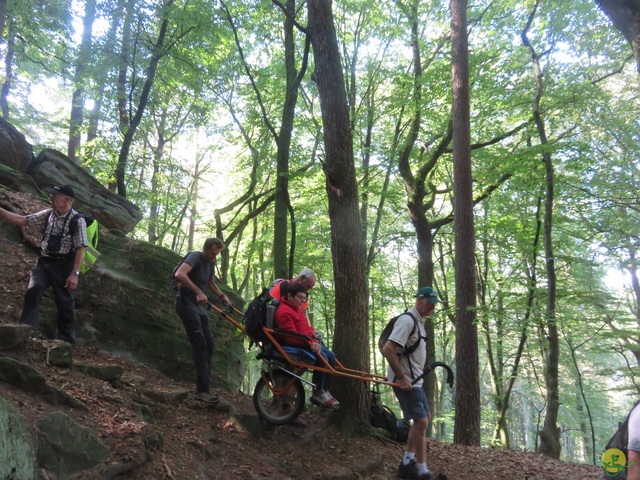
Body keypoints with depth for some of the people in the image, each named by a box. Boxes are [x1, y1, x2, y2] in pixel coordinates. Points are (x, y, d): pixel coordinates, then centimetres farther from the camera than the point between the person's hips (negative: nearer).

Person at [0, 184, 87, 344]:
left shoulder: (77, 221, -13)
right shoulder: (48, 214, 5)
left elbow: (80, 249, -16)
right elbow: (22, 220, 10)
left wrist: (75, 273, -20)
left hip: (63, 265, -5)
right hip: (44, 262, 5)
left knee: (65, 303, 4)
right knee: (33, 291, -14)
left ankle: (67, 341, 19)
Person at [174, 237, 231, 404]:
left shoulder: (211, 263, 10)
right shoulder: (195, 257, -15)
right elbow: (180, 274, -34)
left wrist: (223, 296, 9)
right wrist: (199, 292, -39)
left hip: (199, 305, 9)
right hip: (186, 302, -9)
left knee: (209, 344, 4)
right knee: (200, 344, -14)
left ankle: (204, 387, 11)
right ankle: (202, 390, -10)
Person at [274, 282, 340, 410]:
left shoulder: (296, 308, 16)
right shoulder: (285, 312, -18)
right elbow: (292, 337, -26)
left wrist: (312, 332, 5)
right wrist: (310, 343, -33)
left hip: (308, 343, 11)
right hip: (295, 346, -11)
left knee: (331, 356, 3)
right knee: (321, 357, -27)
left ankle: (325, 392, 6)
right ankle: (318, 393, -12)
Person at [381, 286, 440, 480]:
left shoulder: (418, 321, 12)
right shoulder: (407, 320, -19)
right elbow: (388, 350, -27)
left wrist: (413, 377, 16)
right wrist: (402, 378, -25)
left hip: (415, 379, 11)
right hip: (405, 380, -11)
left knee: (425, 418, 17)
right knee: (421, 422, -7)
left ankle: (407, 464, 24)